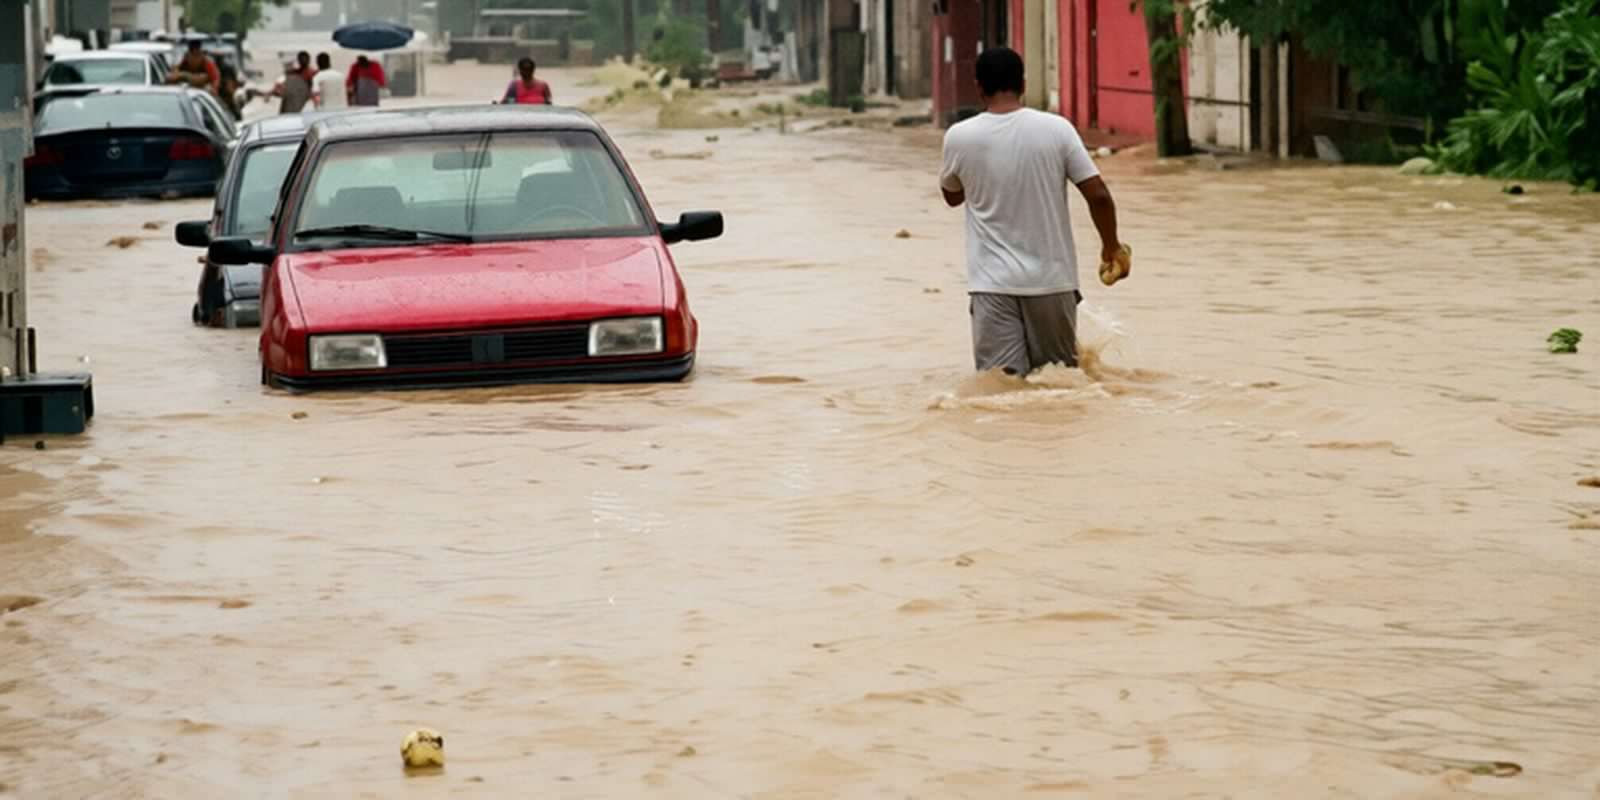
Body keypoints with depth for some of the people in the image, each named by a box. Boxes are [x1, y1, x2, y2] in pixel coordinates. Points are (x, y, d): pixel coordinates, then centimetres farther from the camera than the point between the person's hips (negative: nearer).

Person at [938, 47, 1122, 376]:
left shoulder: (959, 137, -3)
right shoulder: (1056, 129, -5)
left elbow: (952, 195, 16)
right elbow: (1099, 195, -4)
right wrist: (1110, 245, 13)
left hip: (993, 283, -1)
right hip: (1051, 278, 1)